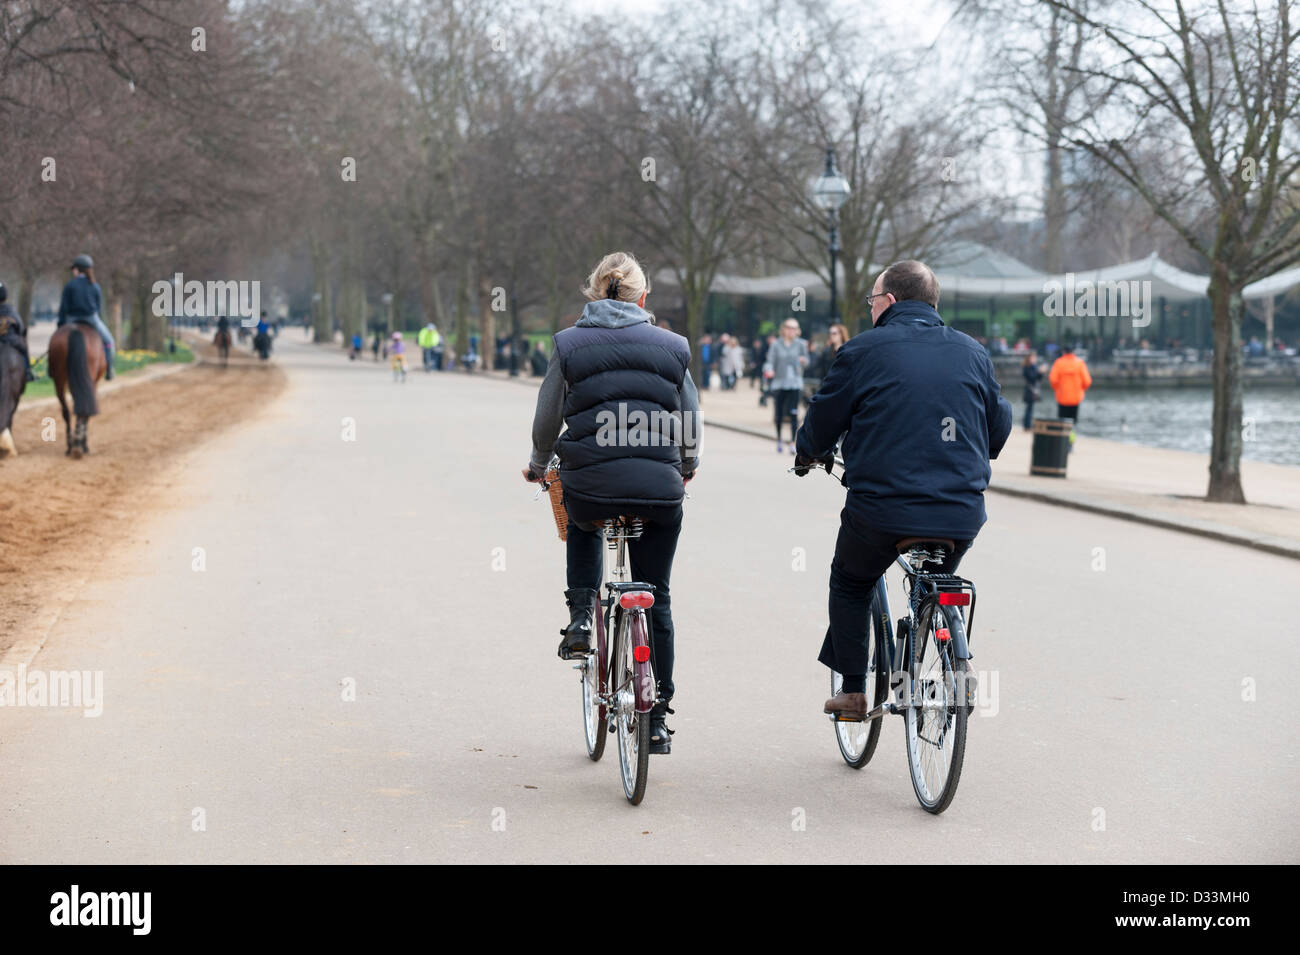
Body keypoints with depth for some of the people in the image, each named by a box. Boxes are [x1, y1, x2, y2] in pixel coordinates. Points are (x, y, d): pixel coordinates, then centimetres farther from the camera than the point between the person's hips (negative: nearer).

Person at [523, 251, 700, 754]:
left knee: (583, 522, 37)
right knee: (655, 600, 14)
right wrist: (686, 467, 33)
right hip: (659, 491, 1)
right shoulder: (671, 347, 6)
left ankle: (580, 616, 18)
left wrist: (537, 466, 26)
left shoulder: (569, 345, 2)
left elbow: (547, 420, 6)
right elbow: (690, 423, 11)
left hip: (589, 484, 0)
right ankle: (657, 719, 16)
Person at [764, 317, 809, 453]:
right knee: (779, 414, 7)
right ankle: (779, 441, 26)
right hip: (779, 382, 1)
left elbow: (806, 363, 10)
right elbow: (770, 361, -1)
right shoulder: (776, 345, 2)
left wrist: (803, 361, -14)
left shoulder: (800, 344, 5)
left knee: (793, 413, -12)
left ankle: (793, 443, -9)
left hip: (795, 383, 0)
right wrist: (769, 370, -23)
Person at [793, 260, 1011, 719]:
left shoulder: (865, 349, -2)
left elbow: (823, 419, 5)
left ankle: (853, 690, 16)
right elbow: (999, 426, 19)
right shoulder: (972, 352, 10)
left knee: (850, 584, 20)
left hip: (882, 507, -3)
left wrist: (808, 454, 27)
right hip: (961, 514, 4)